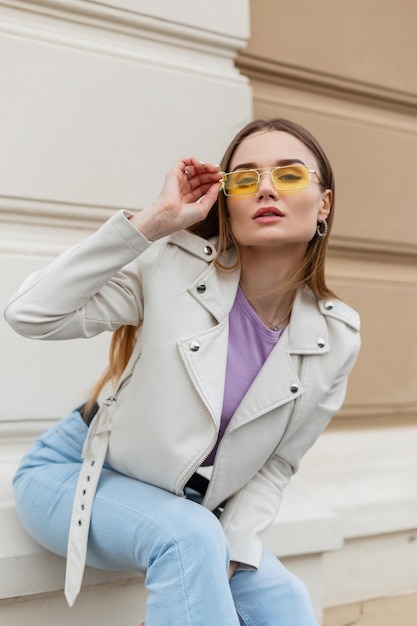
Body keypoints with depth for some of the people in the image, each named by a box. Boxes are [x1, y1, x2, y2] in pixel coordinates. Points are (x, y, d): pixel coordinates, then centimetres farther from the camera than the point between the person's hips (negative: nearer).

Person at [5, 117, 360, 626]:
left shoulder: (336, 339, -9)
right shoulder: (174, 267, -20)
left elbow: (277, 464, -1)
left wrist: (228, 557, -13)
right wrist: (156, 220, -30)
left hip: (191, 510, 4)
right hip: (77, 472, -4)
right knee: (188, 535, -32)